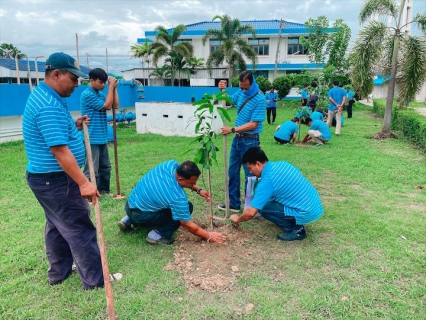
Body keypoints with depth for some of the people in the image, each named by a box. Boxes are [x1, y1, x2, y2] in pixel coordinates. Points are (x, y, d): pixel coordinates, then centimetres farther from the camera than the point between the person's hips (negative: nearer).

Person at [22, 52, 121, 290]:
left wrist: (74, 126, 8)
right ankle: (96, 279, 11)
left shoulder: (44, 96, 10)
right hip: (55, 179, -11)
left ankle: (59, 271, 35)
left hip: (47, 177, 11)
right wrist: (83, 183, -31)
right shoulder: (49, 105, -24)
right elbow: (60, 150, -30)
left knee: (57, 225, 20)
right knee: (80, 228, -1)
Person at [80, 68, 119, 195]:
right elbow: (107, 106, -16)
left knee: (105, 166, 19)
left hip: (102, 138, 9)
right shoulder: (87, 95, -15)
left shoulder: (101, 94, 11)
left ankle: (103, 190, 32)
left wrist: (114, 88, 1)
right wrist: (111, 87, -12)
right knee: (91, 170, -7)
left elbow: (116, 105, 8)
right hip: (92, 139, -9)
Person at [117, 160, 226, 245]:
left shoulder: (171, 164, -12)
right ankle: (157, 234, -6)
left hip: (131, 203, 7)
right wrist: (209, 236, -6)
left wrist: (198, 189, 3)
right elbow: (187, 225, -16)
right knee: (187, 207, -8)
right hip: (139, 216, -7)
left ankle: (129, 220, 25)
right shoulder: (178, 197, -29)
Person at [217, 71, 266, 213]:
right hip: (237, 138, 7)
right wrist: (223, 91, 1)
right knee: (232, 172, 14)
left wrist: (232, 130, -23)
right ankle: (233, 203, 27)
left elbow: (253, 124, -21)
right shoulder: (240, 92, 2)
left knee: (250, 175, 4)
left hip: (250, 141, -7)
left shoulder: (259, 99, -18)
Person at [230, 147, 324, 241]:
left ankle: (296, 229, 0)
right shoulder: (282, 164, 4)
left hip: (306, 213, -9)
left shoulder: (266, 181, -19)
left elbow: (251, 213, -19)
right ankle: (296, 223, 19)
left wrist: (237, 219, 3)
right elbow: (300, 174, 26)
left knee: (263, 207, -5)